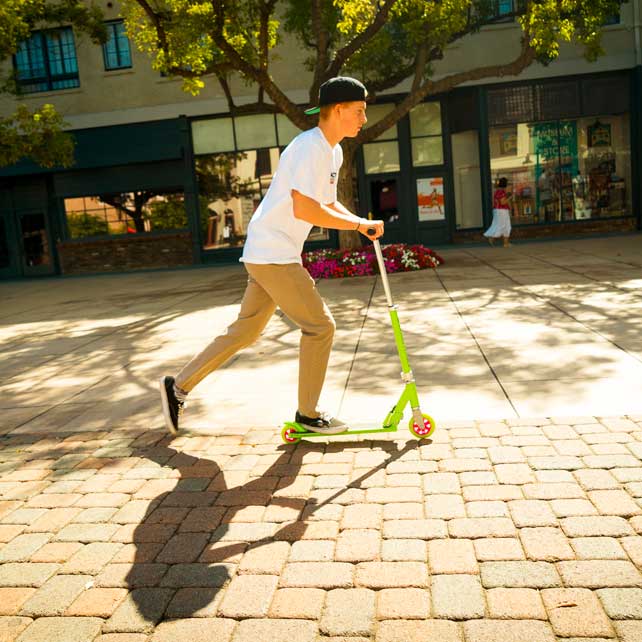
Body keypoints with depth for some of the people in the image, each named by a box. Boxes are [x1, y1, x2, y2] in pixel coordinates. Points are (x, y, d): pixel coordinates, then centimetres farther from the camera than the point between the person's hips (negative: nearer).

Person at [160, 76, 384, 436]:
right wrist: (359, 224, -18)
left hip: (274, 256, 10)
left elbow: (328, 204, 23)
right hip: (271, 254, -10)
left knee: (245, 332, 14)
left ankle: (178, 387, 24)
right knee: (320, 326, -5)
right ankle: (308, 414, 10)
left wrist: (360, 224, 4)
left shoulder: (333, 152, 16)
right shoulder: (311, 147, -16)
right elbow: (304, 209, -26)